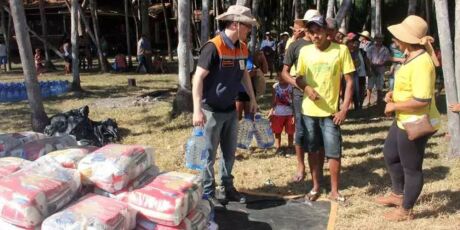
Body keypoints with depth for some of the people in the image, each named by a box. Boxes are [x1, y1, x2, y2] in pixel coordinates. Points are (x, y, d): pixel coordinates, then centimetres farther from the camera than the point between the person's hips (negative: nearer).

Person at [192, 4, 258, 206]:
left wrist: (252, 99, 18)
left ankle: (226, 188, 32)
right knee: (209, 154, 5)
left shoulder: (242, 48, 3)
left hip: (231, 110, 7)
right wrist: (197, 110, -26)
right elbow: (198, 78, -21)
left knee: (229, 152, 17)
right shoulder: (213, 47, -20)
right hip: (212, 111, -7)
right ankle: (207, 193, 19)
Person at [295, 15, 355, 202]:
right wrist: (307, 88, -12)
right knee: (314, 150, 13)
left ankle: (334, 191, 18)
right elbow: (299, 77, 10)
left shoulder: (341, 50, -8)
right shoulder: (305, 51, 0)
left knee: (333, 152, 2)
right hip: (309, 110, 3)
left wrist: (344, 109, -10)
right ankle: (315, 187, 27)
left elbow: (349, 81, -5)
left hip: (331, 111, -2)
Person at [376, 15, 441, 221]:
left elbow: (422, 100, -31)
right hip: (405, 120, 11)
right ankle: (398, 194, 44)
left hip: (416, 124, -11)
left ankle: (406, 210, 26)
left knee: (411, 167, 7)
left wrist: (394, 105, -19)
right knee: (390, 154, 24)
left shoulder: (421, 62, -26)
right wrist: (393, 93, 4)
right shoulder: (412, 57, 7)